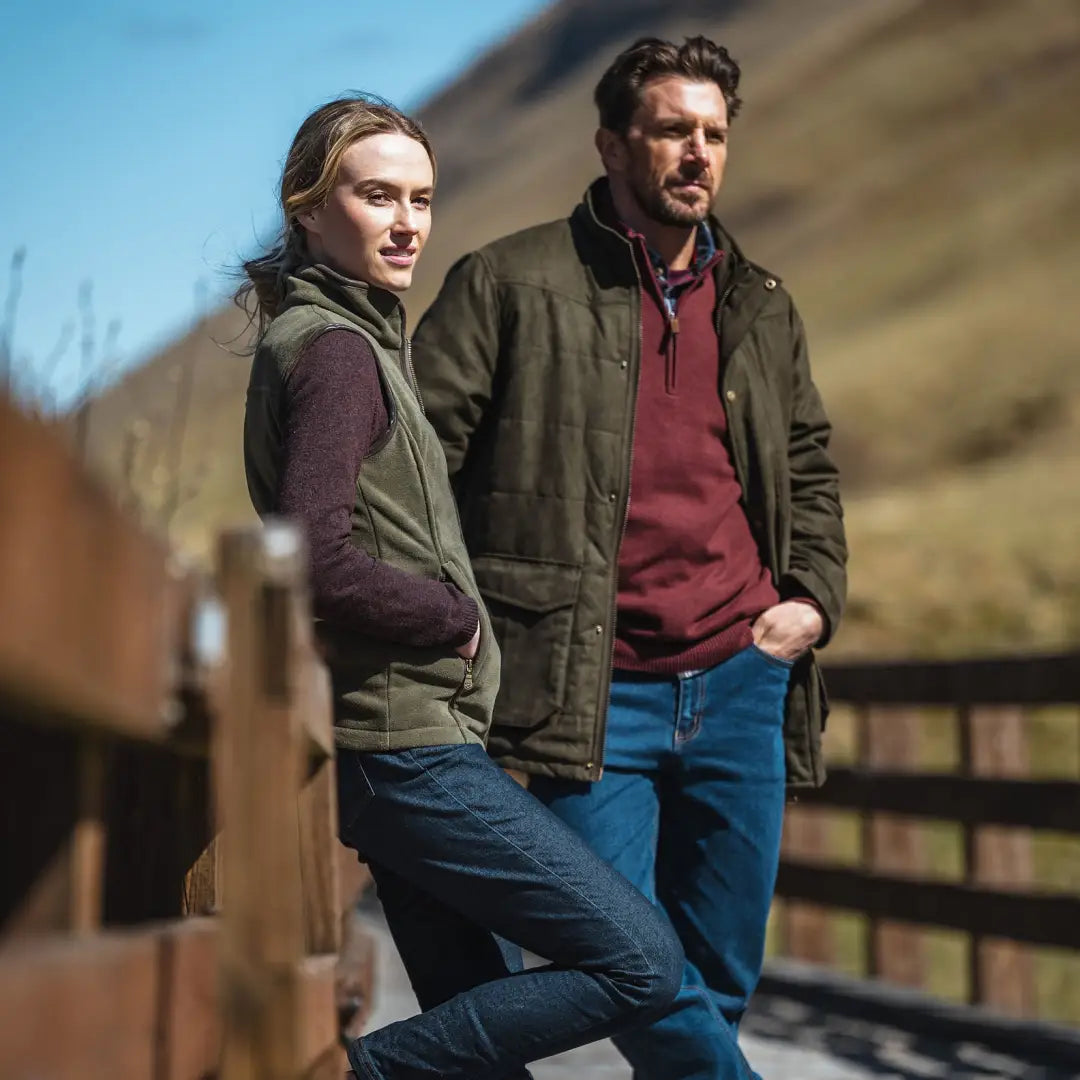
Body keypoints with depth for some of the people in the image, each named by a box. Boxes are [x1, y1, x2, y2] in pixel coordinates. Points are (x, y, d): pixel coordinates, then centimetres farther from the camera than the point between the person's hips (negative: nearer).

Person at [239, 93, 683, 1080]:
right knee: (643, 963, -8)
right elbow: (318, 561, -26)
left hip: (396, 746, 10)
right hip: (404, 744, -10)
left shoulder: (332, 337, 16)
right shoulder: (336, 349, -14)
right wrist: (457, 617, -10)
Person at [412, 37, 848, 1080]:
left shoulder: (762, 308, 14)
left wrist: (813, 595, 10)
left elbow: (808, 465, 26)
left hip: (740, 681, 5)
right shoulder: (510, 283, -2)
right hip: (594, 690, -5)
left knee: (720, 978, 10)